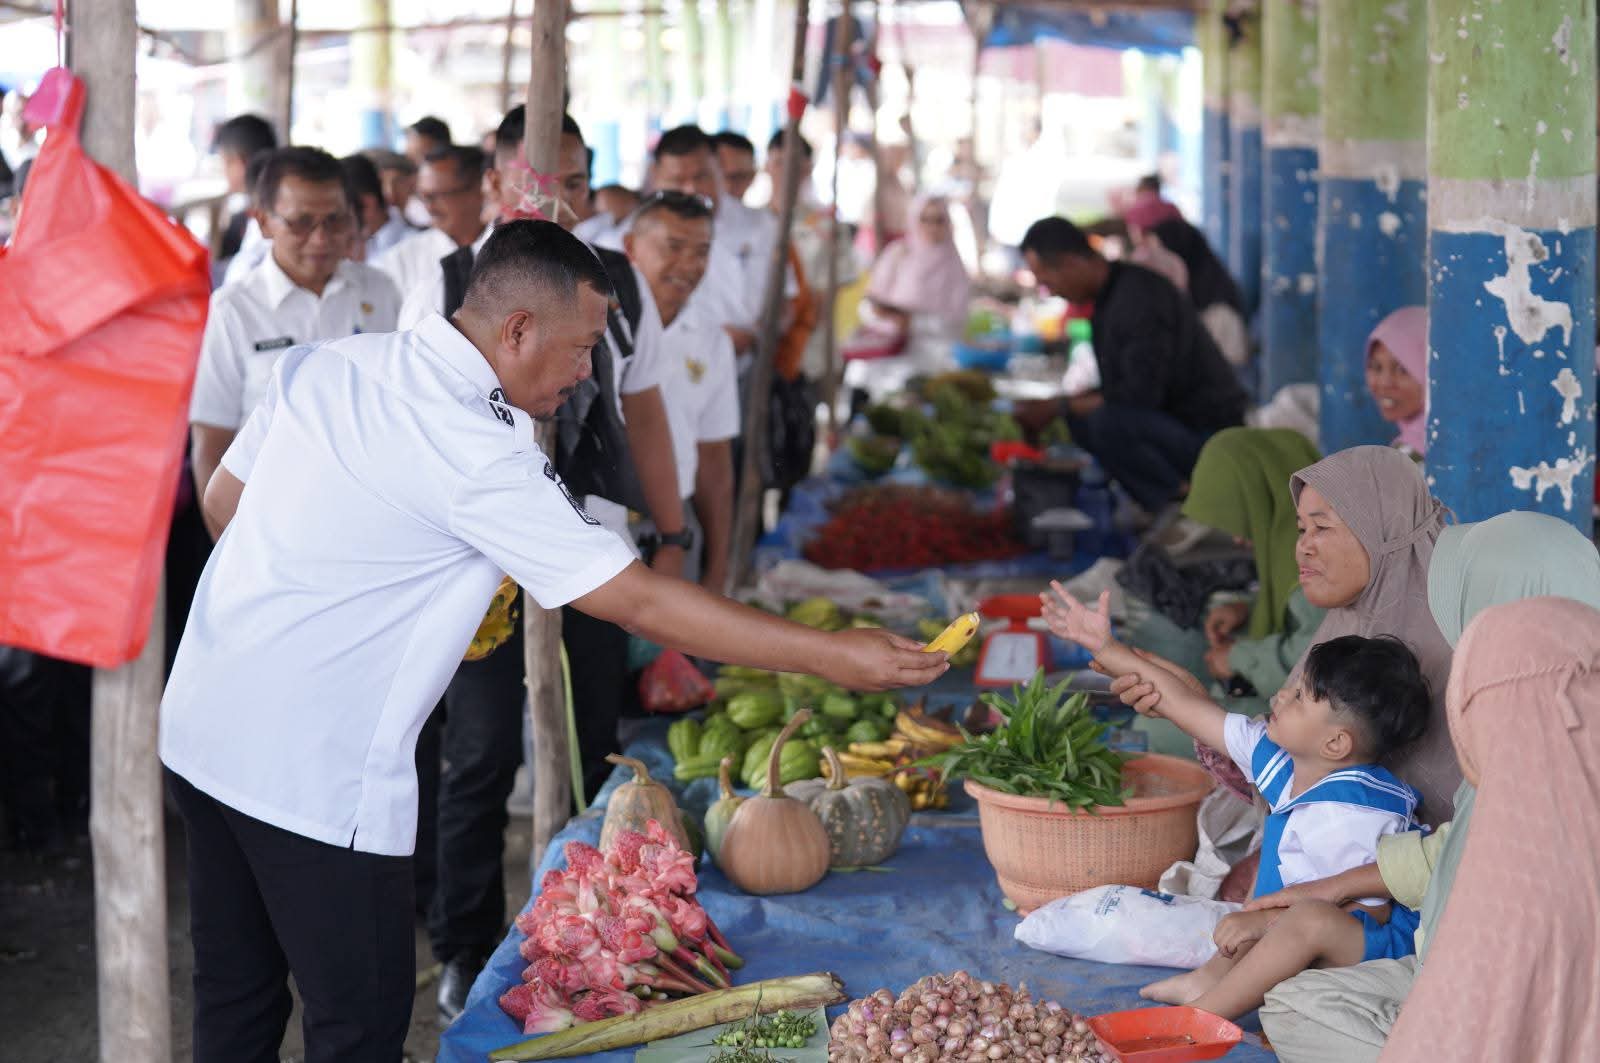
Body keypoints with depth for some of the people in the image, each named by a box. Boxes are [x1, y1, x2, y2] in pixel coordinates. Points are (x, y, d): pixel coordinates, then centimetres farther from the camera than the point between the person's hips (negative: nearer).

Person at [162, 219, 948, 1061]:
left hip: (197, 733, 8)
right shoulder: (475, 450, -19)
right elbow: (639, 603, -18)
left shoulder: (324, 366, 3)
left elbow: (222, 501, 13)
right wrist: (835, 658, -14)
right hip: (312, 779, -8)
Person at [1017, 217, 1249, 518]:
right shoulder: (1110, 294, 11)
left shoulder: (1139, 298, -20)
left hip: (1210, 433, -10)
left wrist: (1061, 407, -15)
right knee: (1080, 420, 8)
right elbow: (1117, 387, 19)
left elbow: (1140, 395, -25)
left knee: (1107, 422, -31)